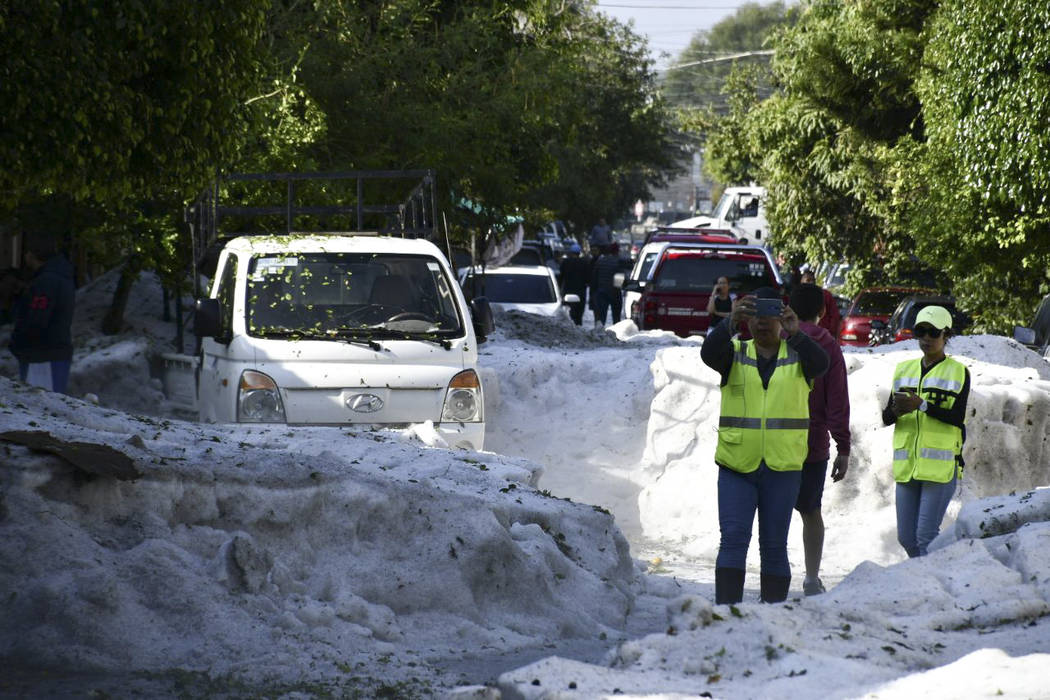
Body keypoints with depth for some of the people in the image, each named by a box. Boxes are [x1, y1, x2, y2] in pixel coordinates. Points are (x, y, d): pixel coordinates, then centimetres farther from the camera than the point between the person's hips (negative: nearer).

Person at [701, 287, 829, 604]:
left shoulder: (798, 355, 4)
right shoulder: (734, 354, 5)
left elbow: (820, 363, -18)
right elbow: (709, 353, -16)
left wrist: (795, 333, -37)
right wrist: (730, 322, -35)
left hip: (782, 467, 0)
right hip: (736, 464, 0)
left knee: (774, 546, 5)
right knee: (733, 539, -8)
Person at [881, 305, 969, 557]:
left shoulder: (958, 372, 0)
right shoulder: (904, 370, 15)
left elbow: (957, 417, -11)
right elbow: (886, 418, 10)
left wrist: (921, 405, -23)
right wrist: (896, 411, -14)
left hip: (941, 465, -5)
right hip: (907, 465, 5)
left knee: (926, 535, -12)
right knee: (906, 538, 6)